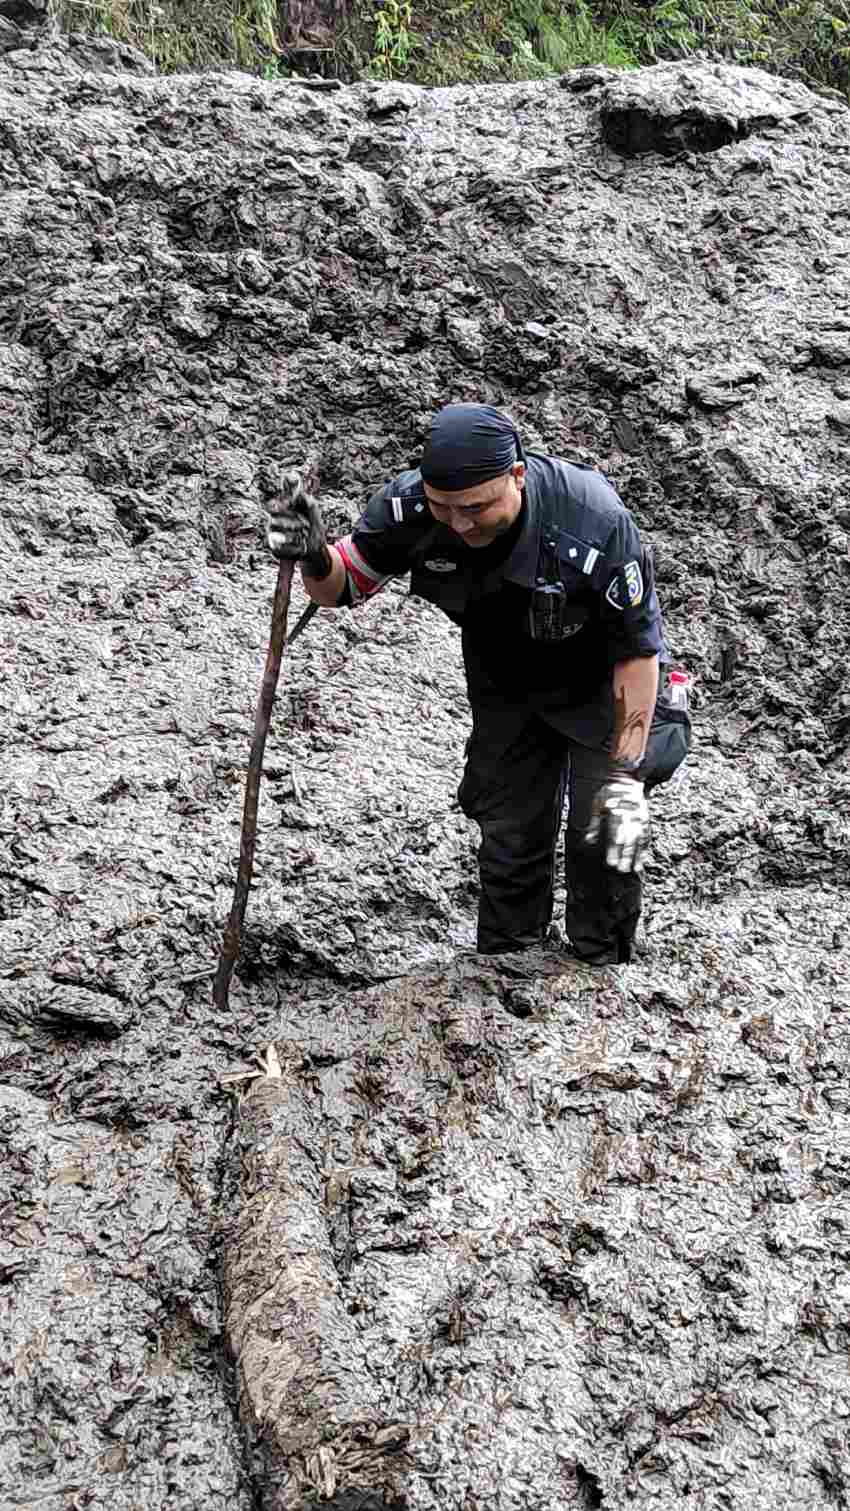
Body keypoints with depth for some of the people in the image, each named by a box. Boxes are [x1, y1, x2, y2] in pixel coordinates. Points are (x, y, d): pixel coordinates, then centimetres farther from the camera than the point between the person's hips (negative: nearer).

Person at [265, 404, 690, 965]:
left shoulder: (596, 524, -38)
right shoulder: (411, 505, -27)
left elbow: (637, 648, -27)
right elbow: (342, 588, -12)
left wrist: (626, 775, -28)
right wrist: (314, 558, -37)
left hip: (600, 686, -3)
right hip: (506, 688, 4)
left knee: (607, 839, -7)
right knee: (509, 836, 8)